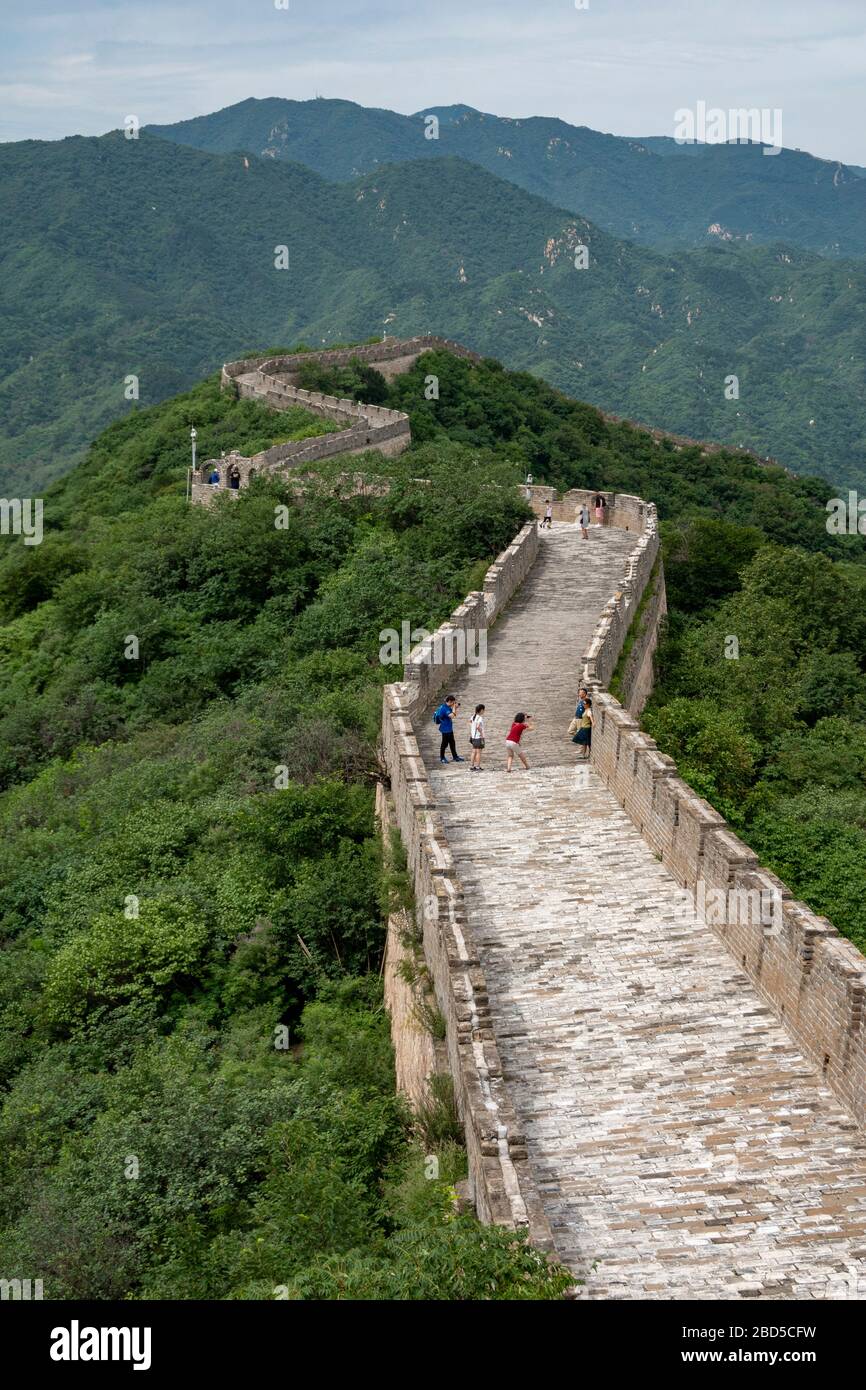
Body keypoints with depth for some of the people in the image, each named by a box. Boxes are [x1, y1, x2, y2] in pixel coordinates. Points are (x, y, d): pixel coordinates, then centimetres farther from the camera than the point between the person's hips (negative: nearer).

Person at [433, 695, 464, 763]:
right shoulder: (444, 708, -22)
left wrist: (456, 708, 1)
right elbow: (451, 716, -30)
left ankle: (455, 757, 22)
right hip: (445, 729, -10)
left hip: (449, 728, 10)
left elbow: (453, 714, 16)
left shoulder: (447, 707, 8)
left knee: (452, 743, 14)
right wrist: (454, 708, -20)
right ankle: (442, 758, 16)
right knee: (445, 743, 3)